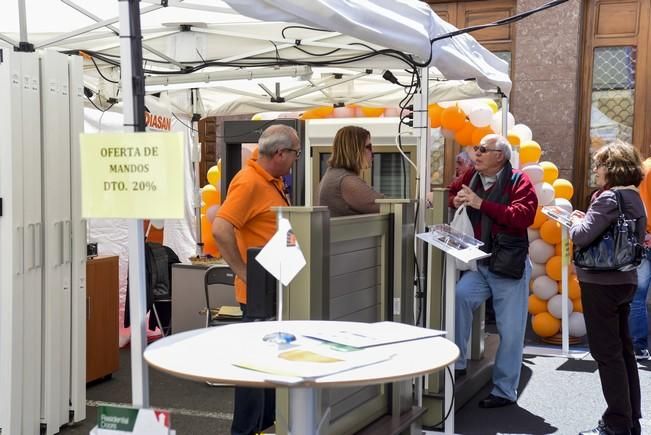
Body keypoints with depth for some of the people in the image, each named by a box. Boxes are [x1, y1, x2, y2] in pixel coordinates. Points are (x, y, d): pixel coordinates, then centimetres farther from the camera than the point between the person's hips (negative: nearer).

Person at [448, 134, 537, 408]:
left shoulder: (518, 181, -5)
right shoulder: (471, 177, 8)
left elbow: (524, 216, -20)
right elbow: (450, 193, 26)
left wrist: (482, 204, -21)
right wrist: (454, 201, 1)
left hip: (510, 265, -3)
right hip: (480, 264, 3)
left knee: (510, 332, 3)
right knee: (460, 294, -27)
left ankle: (505, 391, 18)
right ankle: (457, 363, -13)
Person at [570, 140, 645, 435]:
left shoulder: (608, 199, -18)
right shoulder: (634, 198, 11)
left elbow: (581, 236, -24)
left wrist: (576, 221, -3)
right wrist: (587, 220, 7)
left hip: (601, 283, -9)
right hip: (625, 281, 9)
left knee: (607, 353, -2)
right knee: (623, 350, 15)